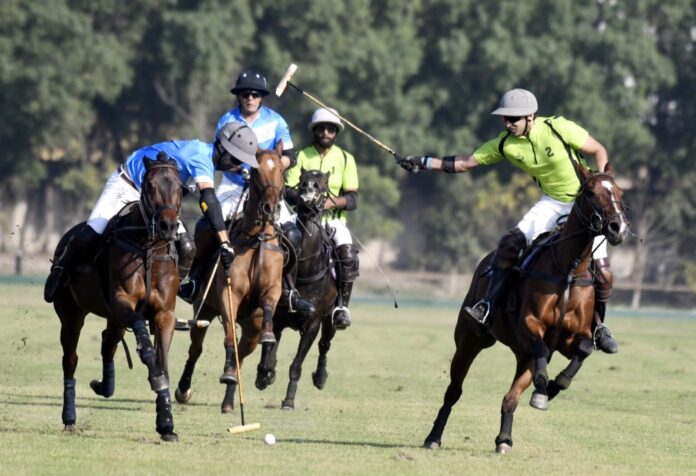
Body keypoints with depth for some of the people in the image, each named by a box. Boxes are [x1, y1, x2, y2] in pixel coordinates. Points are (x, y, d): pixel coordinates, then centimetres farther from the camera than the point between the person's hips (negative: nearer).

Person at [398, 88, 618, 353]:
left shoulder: (559, 129, -23)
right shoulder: (506, 144, -10)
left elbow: (599, 152, -13)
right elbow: (466, 163, -3)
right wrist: (423, 163, -11)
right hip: (552, 202, 3)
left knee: (602, 272, -8)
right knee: (511, 243, -20)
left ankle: (598, 325, 16)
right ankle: (487, 306, -12)